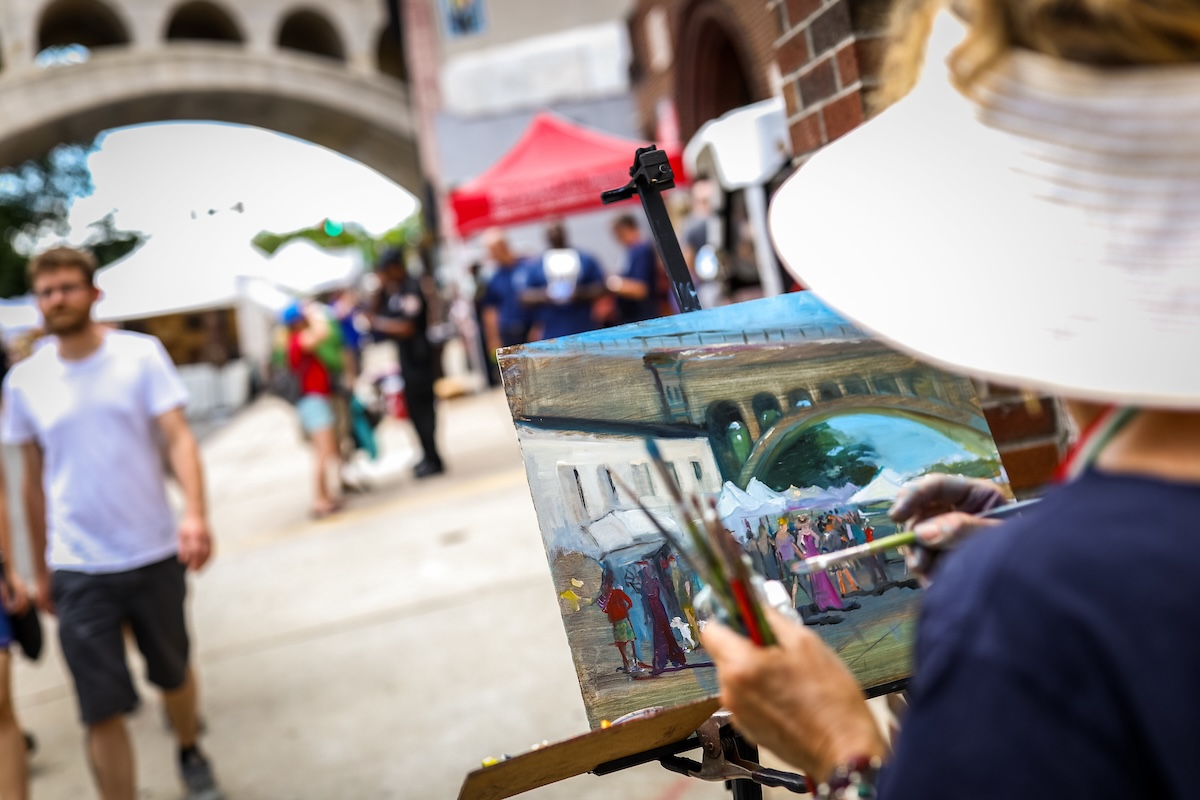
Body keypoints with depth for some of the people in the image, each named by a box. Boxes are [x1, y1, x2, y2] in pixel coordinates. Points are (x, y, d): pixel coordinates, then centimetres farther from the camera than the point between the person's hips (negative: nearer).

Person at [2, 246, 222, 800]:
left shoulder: (141, 354, -5)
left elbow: (177, 438, -13)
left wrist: (195, 514, -30)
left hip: (155, 554, 0)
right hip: (78, 569, 0)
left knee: (174, 672, 20)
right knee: (101, 711, -3)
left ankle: (190, 753, 48)